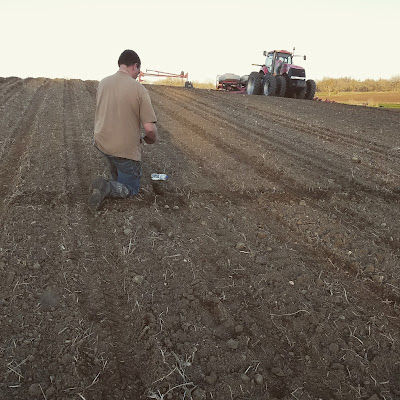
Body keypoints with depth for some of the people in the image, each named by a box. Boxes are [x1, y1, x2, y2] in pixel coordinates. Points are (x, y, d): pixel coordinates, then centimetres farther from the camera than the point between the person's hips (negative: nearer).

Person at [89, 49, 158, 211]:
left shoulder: (103, 83, 2)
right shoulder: (139, 89, -17)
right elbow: (150, 128, -20)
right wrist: (151, 139, 5)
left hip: (101, 142, 6)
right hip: (125, 149, -6)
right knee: (131, 189, 12)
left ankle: (115, 179, 35)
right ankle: (108, 187, -15)